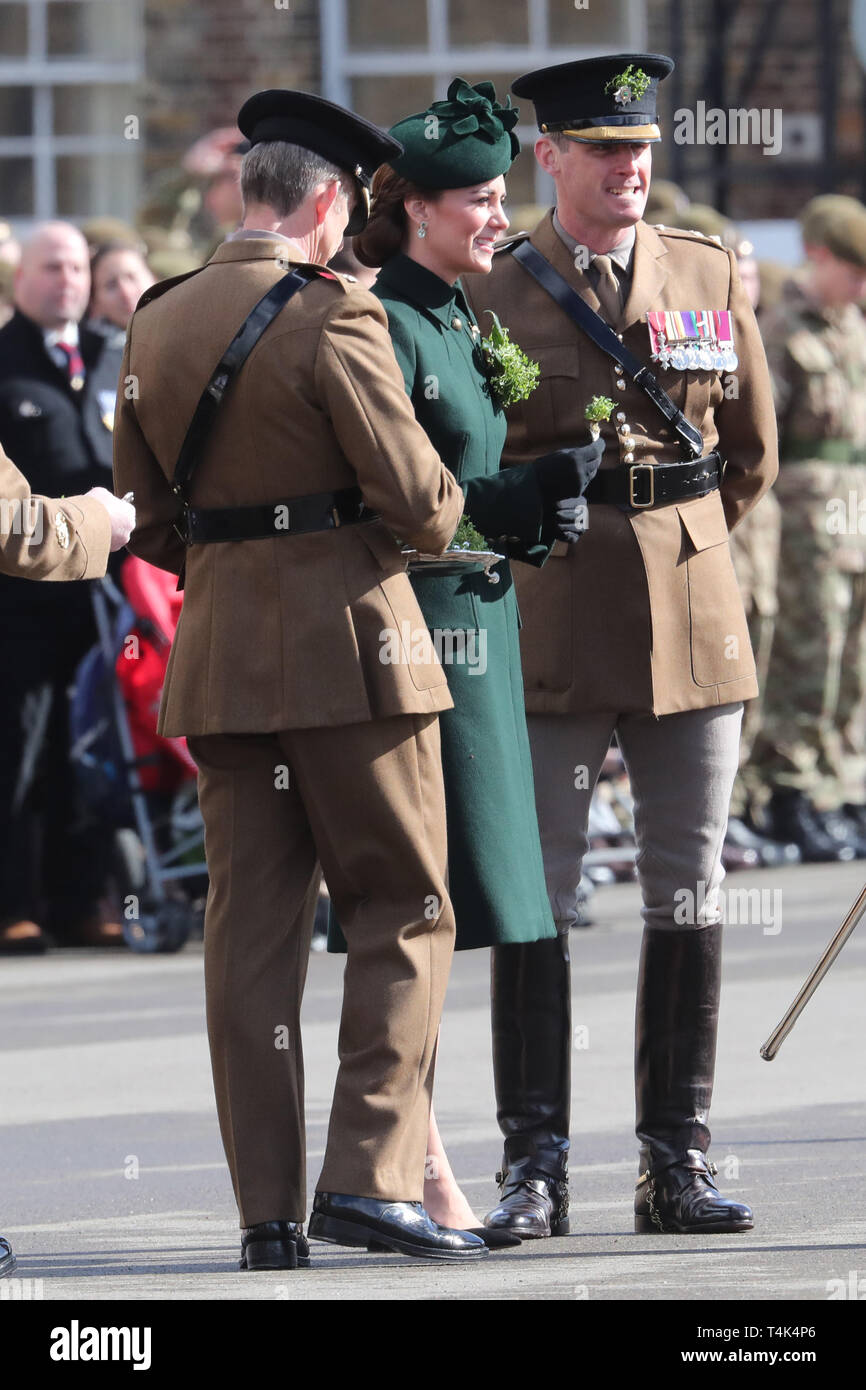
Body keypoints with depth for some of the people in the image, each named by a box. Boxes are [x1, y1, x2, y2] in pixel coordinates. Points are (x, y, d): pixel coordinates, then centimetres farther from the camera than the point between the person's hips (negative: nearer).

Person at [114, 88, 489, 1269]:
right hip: (348, 642, -6)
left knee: (250, 925, 6)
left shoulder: (156, 323, 9)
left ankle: (266, 1208, 5)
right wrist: (440, 522, 8)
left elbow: (142, 516, 15)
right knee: (404, 909, 3)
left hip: (220, 654, 6)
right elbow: (415, 495, -14)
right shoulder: (331, 316, -12)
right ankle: (369, 1175, -7)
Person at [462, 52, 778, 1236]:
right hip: (550, 633, -2)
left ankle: (677, 1161, 8)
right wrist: (543, 541, 9)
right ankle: (535, 1161, 1)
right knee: (533, 894, -4)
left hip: (692, 617, 2)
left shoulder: (711, 275, 8)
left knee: (689, 894, 4)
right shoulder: (492, 295, 1)